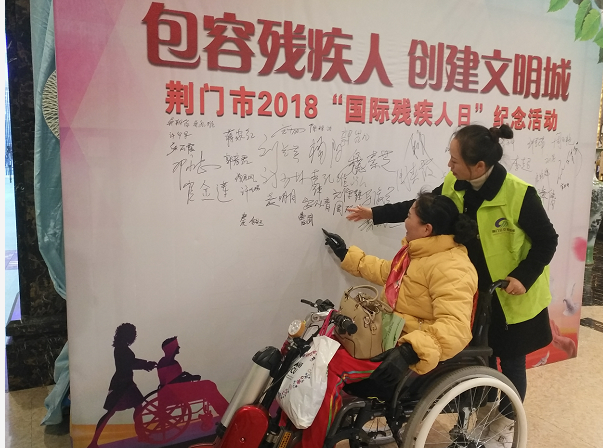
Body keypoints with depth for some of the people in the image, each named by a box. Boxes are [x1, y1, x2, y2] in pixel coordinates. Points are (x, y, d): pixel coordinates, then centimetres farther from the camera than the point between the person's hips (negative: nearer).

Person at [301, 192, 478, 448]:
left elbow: (455, 328, -34)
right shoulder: (421, 250, 9)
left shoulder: (451, 268, -22)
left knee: (328, 368, -27)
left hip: (408, 347, -10)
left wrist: (409, 353, -46)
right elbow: (386, 273, 27)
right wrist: (347, 255, 31)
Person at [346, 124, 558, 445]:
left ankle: (507, 422, 37)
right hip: (475, 291, 4)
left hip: (512, 295, -4)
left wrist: (524, 277, -22)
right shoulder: (454, 186, -11)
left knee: (510, 361, 13)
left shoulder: (519, 194, -26)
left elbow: (547, 240, -15)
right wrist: (376, 213, 2)